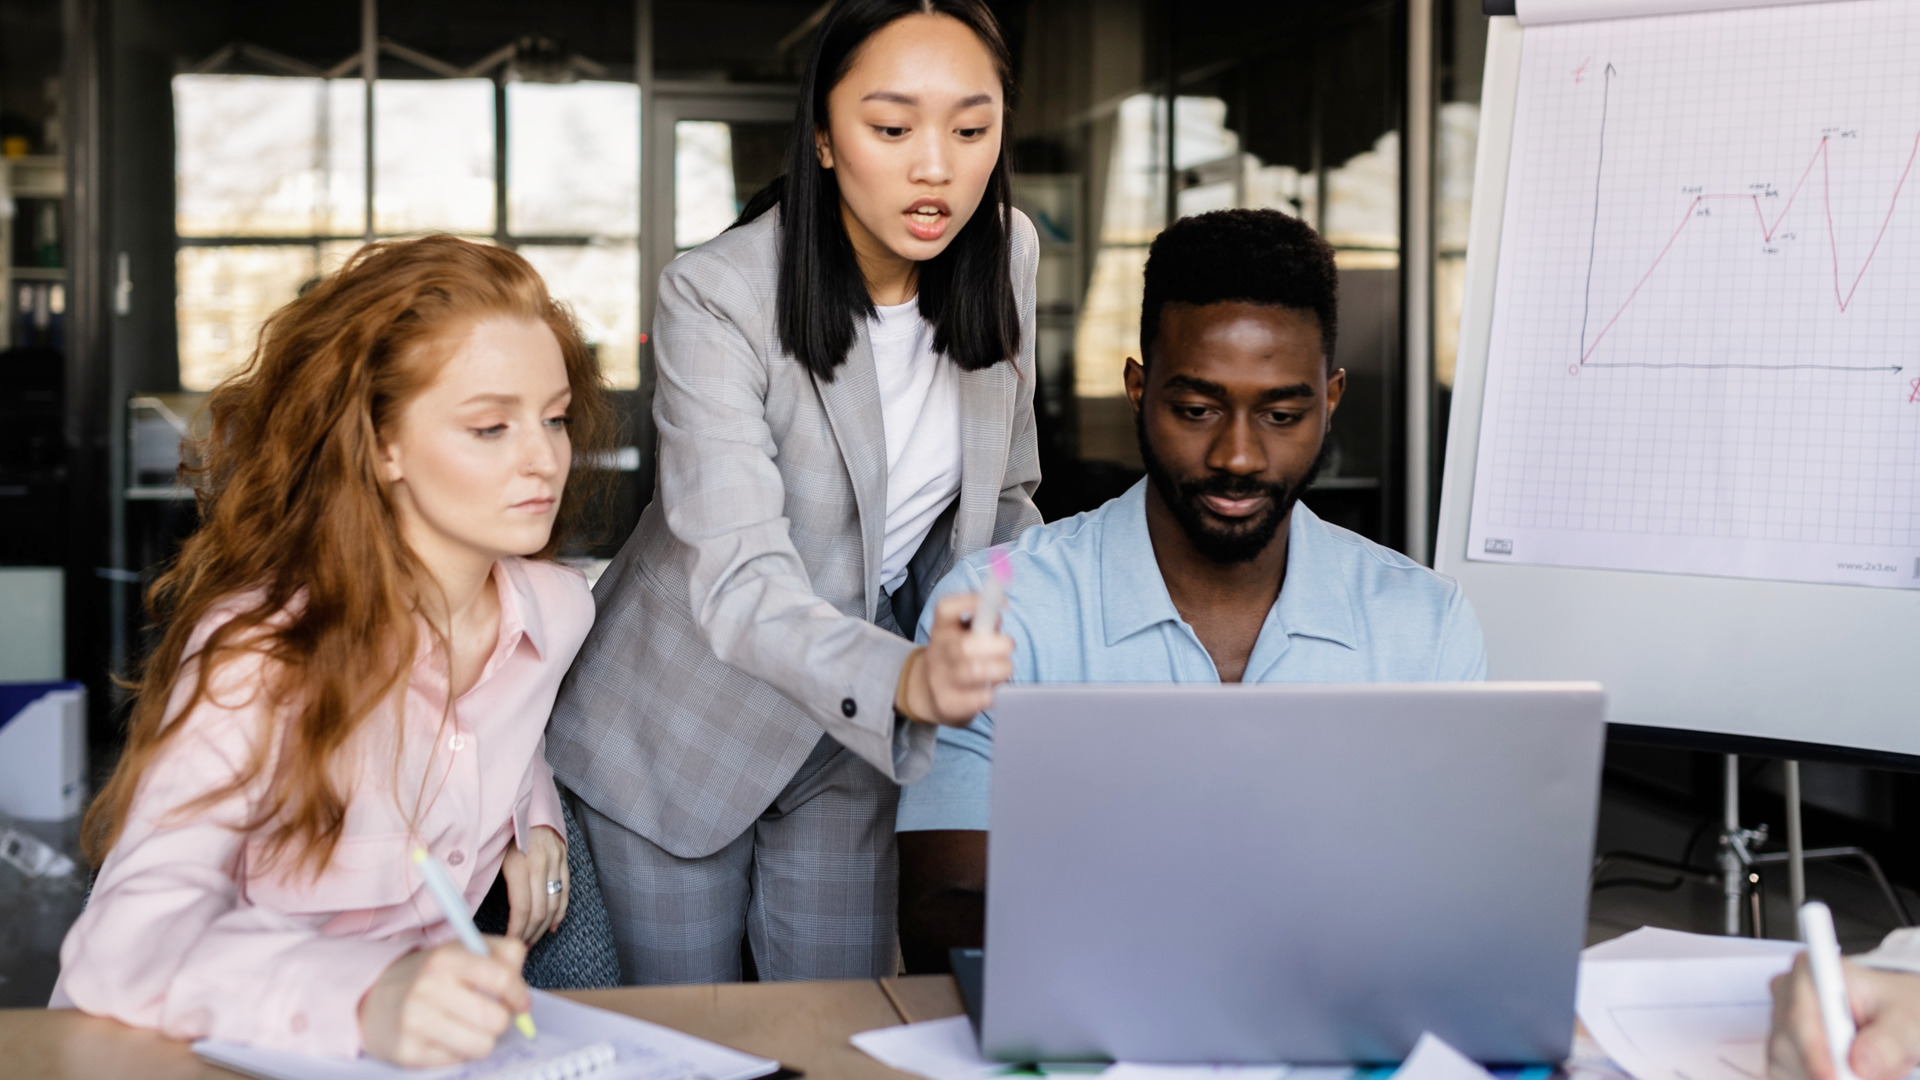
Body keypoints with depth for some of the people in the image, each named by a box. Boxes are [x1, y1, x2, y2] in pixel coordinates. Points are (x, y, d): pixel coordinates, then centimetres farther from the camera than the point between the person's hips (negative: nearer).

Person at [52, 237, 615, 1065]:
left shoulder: (555, 610, 0)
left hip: (419, 1042, 6)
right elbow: (131, 937, -29)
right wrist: (364, 1000, -45)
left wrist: (532, 818, 2)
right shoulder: (261, 654, -19)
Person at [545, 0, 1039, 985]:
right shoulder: (716, 297, -24)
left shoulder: (1007, 254, -8)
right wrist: (906, 678, -54)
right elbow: (739, 582, -35)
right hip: (683, 731, -4)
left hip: (853, 738, 4)